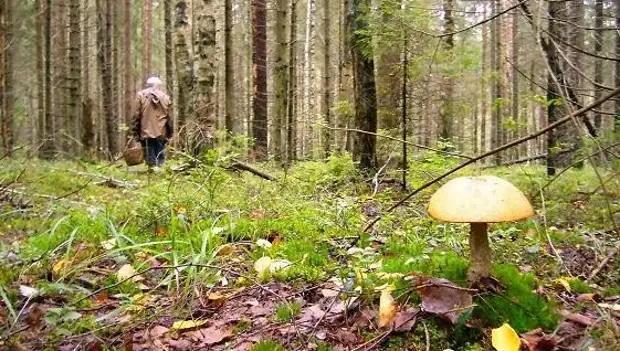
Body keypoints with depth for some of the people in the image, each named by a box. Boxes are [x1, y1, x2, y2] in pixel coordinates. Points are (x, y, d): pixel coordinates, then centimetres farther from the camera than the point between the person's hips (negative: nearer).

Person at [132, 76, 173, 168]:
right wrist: (170, 134, 9)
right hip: (161, 133, 1)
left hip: (146, 132, -1)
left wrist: (136, 133, 3)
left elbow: (136, 116, -1)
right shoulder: (165, 97, 7)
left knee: (150, 157, 1)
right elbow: (168, 117, 5)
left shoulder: (141, 95, 3)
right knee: (160, 158, 7)